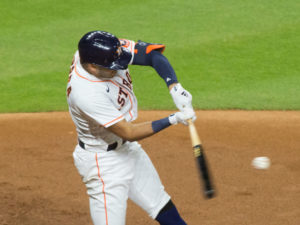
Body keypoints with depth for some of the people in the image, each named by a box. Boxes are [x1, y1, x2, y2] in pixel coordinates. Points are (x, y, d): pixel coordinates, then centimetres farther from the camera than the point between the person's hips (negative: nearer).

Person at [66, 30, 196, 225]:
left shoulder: (107, 51, -18)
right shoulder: (86, 93, -37)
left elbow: (153, 54, -14)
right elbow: (129, 132, -30)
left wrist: (174, 87, -29)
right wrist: (173, 120, -29)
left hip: (128, 149, 8)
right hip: (103, 163, -8)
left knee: (161, 205, 22)